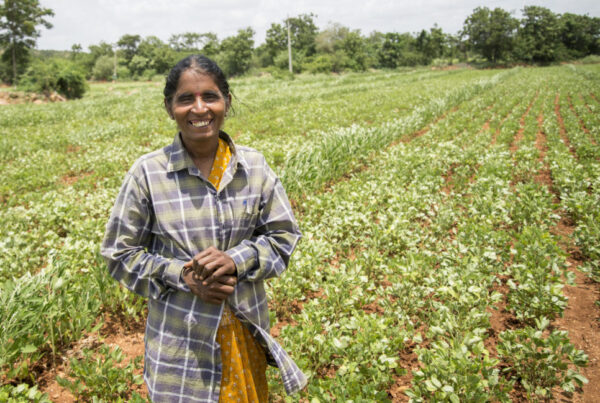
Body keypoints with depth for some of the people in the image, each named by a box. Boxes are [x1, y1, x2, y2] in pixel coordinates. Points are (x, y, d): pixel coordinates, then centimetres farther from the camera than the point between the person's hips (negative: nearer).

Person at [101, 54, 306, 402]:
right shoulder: (147, 173, -11)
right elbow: (120, 253, -3)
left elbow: (284, 234, 0)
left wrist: (237, 260, -18)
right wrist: (182, 276, -18)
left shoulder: (255, 166, -5)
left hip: (246, 330, 3)